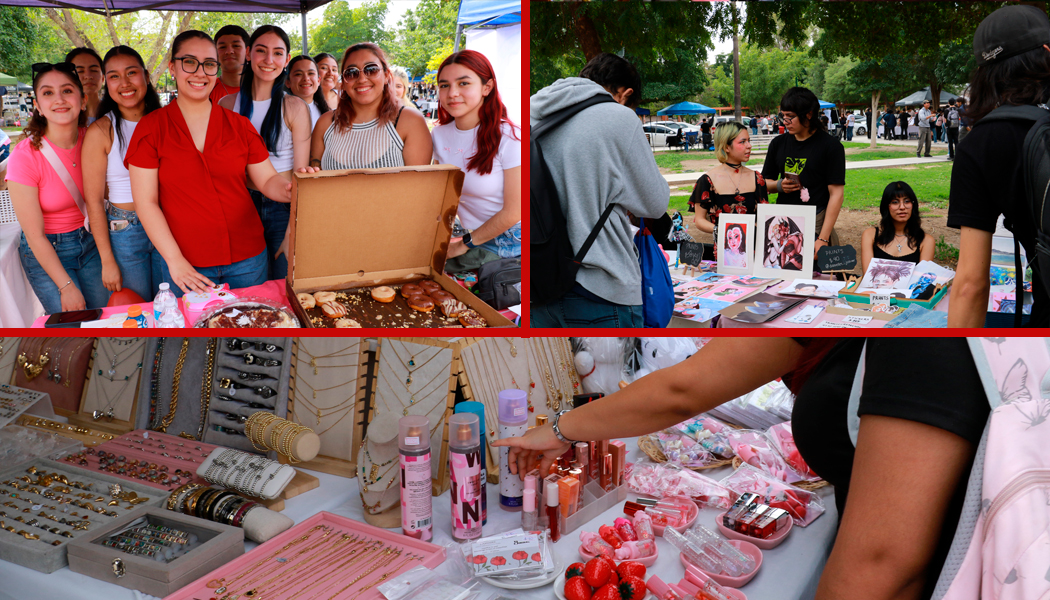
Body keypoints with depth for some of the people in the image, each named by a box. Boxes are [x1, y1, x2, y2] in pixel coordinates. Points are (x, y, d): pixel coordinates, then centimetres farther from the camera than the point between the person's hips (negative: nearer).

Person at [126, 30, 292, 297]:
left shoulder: (239, 125, 7)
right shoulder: (151, 127, -1)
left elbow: (267, 180, 5)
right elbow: (145, 201, -5)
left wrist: (291, 190, -19)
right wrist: (175, 260, -12)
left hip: (247, 259, 2)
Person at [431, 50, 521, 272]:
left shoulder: (509, 137, -17)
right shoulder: (440, 135, 2)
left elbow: (513, 212, -15)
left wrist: (464, 245, -7)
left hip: (512, 243, -6)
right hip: (479, 242, 6)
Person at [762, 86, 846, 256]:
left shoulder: (831, 146, -3)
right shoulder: (778, 143, 11)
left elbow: (836, 194, -7)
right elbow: (764, 182, 21)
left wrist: (823, 239, -13)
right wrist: (778, 185, -4)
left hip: (815, 223, -4)